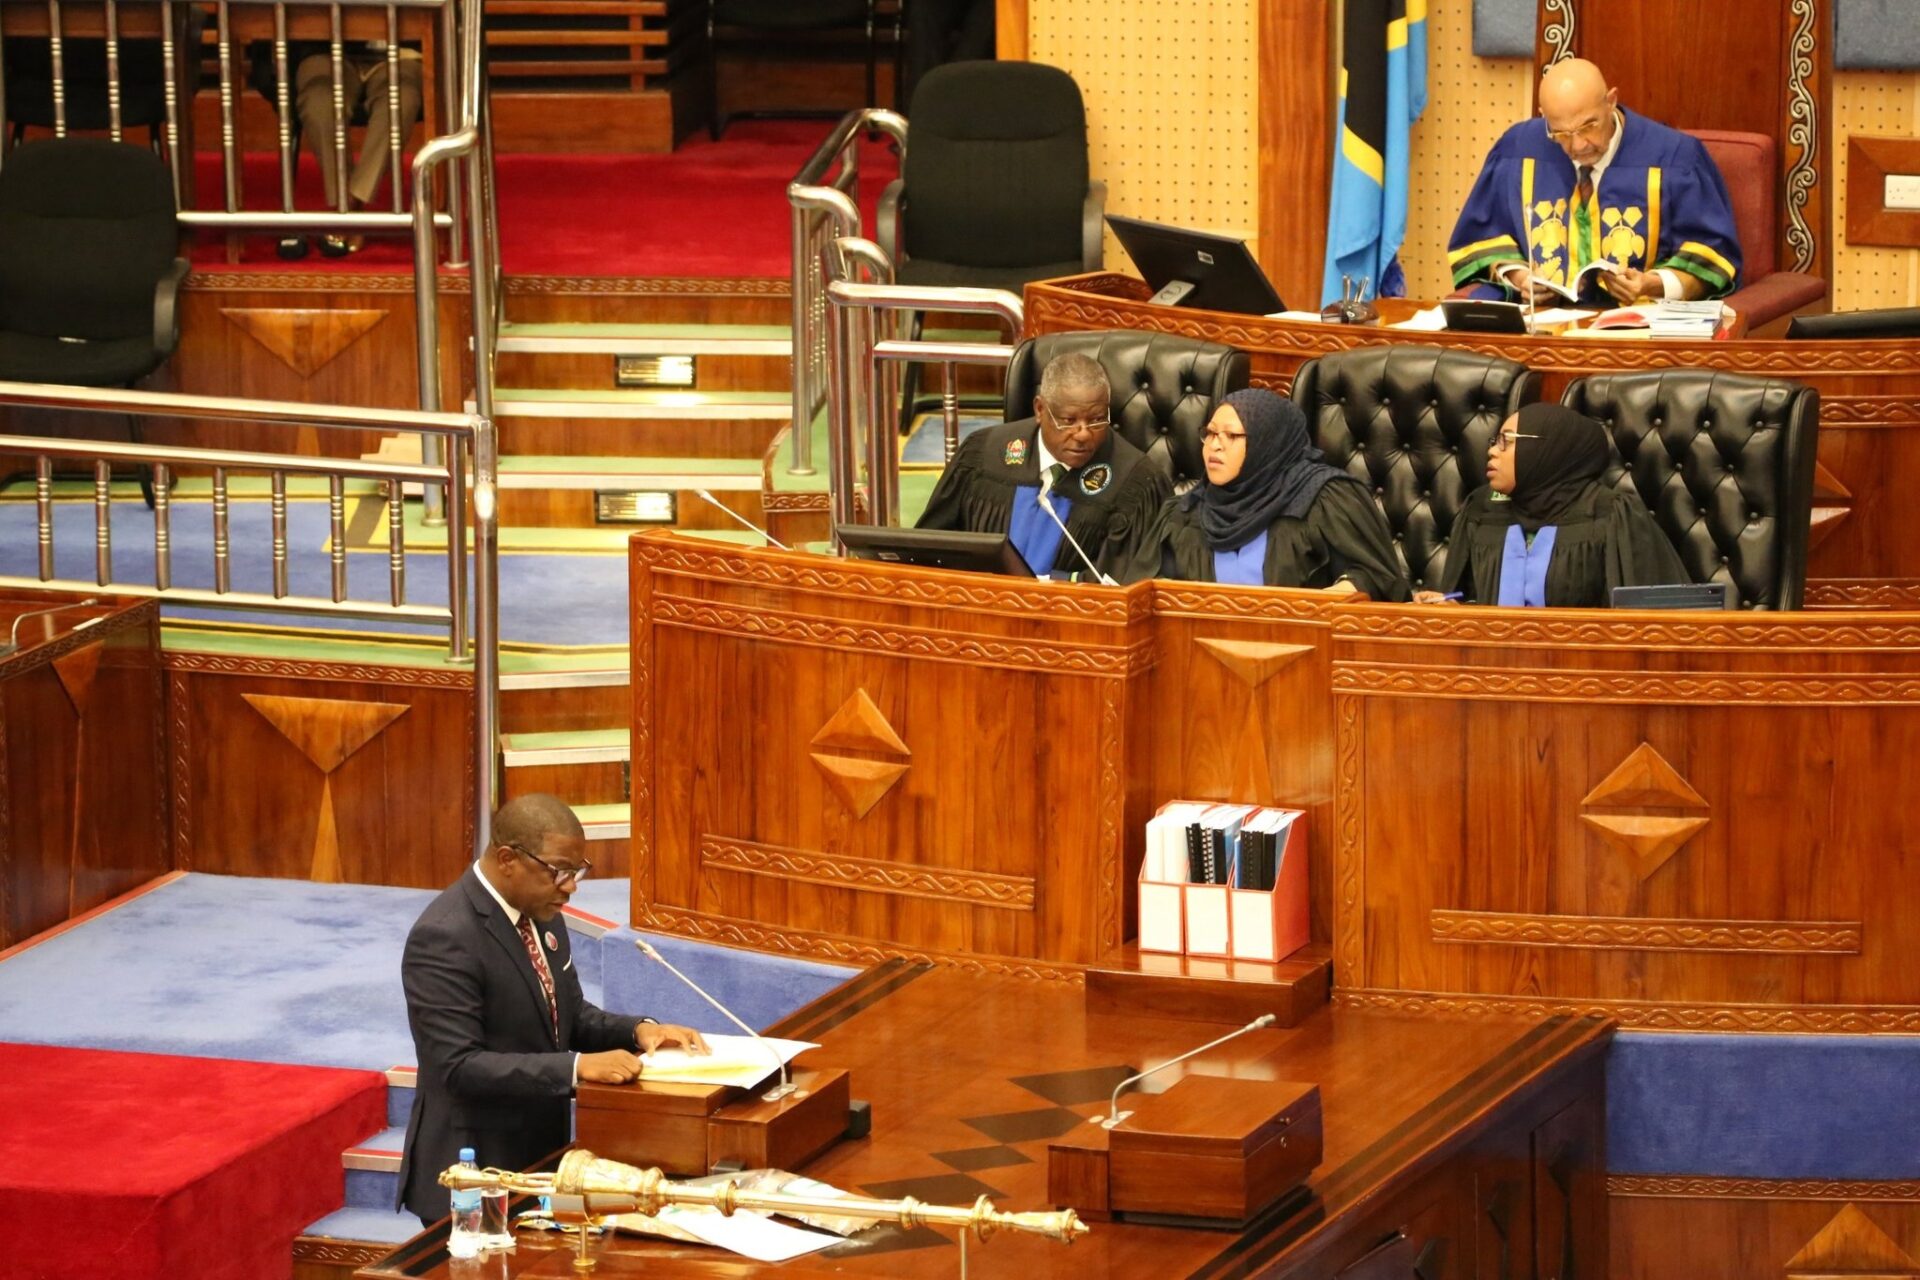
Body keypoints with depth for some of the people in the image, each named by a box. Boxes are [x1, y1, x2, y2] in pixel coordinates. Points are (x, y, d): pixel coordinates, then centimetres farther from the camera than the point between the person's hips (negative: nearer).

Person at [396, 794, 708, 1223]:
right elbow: (459, 1067, -26)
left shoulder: (540, 913, 5)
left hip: (540, 1156, 8)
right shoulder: (443, 938, -21)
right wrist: (577, 1067, -31)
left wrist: (637, 1031, -3)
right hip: (474, 1177, -8)